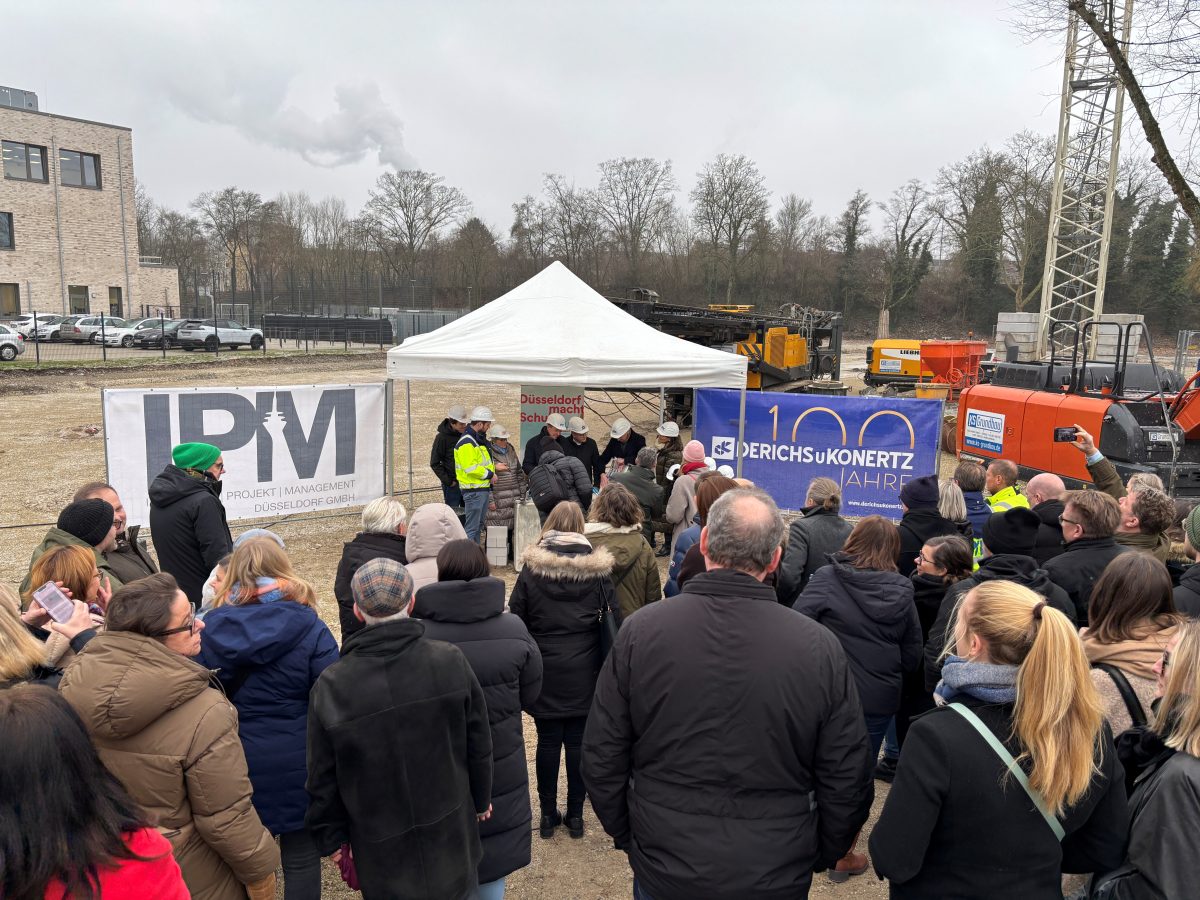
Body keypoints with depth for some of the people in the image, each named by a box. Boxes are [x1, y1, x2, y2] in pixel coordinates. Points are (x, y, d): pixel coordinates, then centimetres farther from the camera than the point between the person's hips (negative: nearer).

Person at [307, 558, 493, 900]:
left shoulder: (331, 686, -20)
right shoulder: (451, 661, -17)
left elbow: (323, 778, -9)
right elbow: (478, 744, -6)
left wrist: (331, 837, 7)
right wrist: (481, 799, 11)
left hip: (382, 849, -1)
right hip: (450, 834, 1)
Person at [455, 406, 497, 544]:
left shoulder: (479, 439, 15)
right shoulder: (466, 443, -18)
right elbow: (471, 468, -25)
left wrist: (492, 468, 8)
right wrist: (489, 474, -15)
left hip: (483, 488, 11)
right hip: (474, 490, -11)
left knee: (479, 525, 18)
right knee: (472, 528, -7)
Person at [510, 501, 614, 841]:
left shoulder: (531, 571, -7)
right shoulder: (598, 570, -4)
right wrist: (605, 668, 9)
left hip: (544, 672, -1)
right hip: (583, 672, 1)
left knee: (548, 740, 10)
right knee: (578, 741, 10)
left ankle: (548, 814, 21)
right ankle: (575, 815, 20)